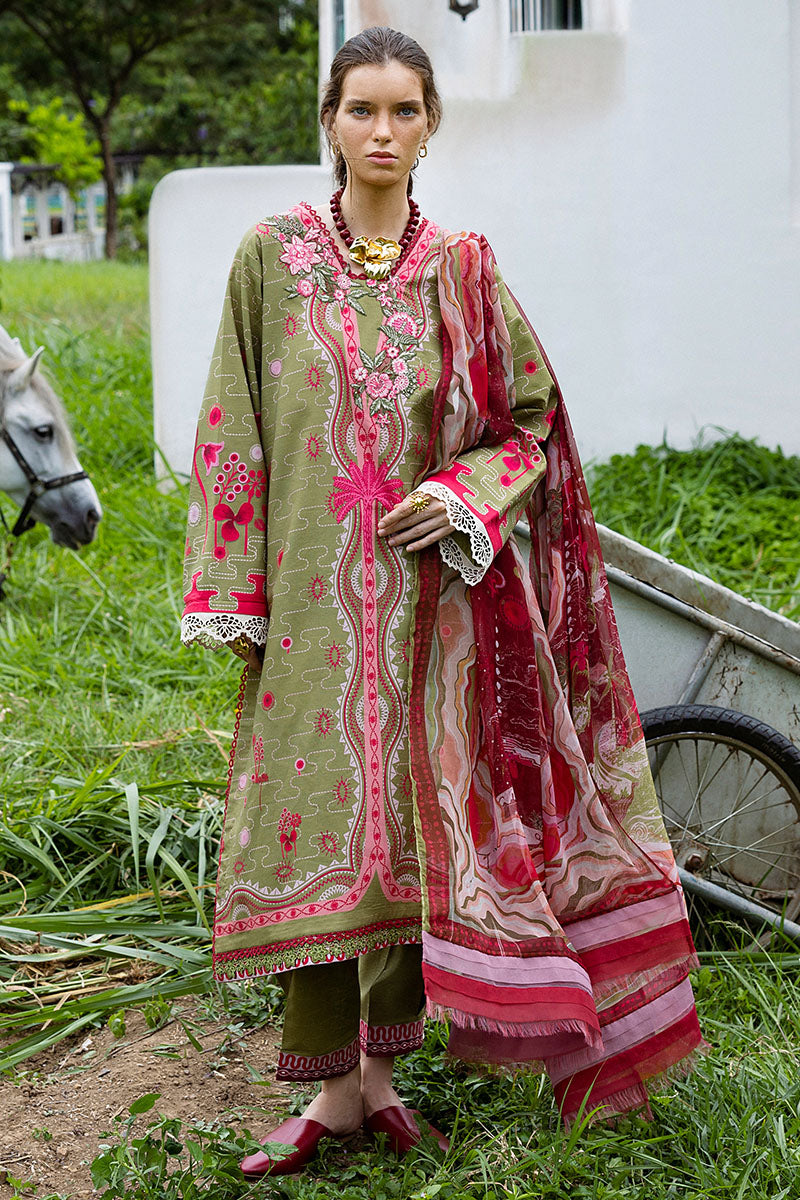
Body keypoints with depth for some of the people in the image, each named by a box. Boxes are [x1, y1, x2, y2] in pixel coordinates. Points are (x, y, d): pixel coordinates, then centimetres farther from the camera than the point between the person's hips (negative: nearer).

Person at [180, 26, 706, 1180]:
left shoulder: (462, 270, 5)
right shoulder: (273, 257, 3)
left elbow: (530, 421, 10)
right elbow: (233, 429, 3)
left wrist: (464, 495, -10)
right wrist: (232, 592, -3)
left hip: (429, 590, 1)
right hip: (313, 594, -1)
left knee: (415, 814, 2)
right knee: (319, 819, -2)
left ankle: (382, 1063, 20)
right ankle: (334, 1090, 9)